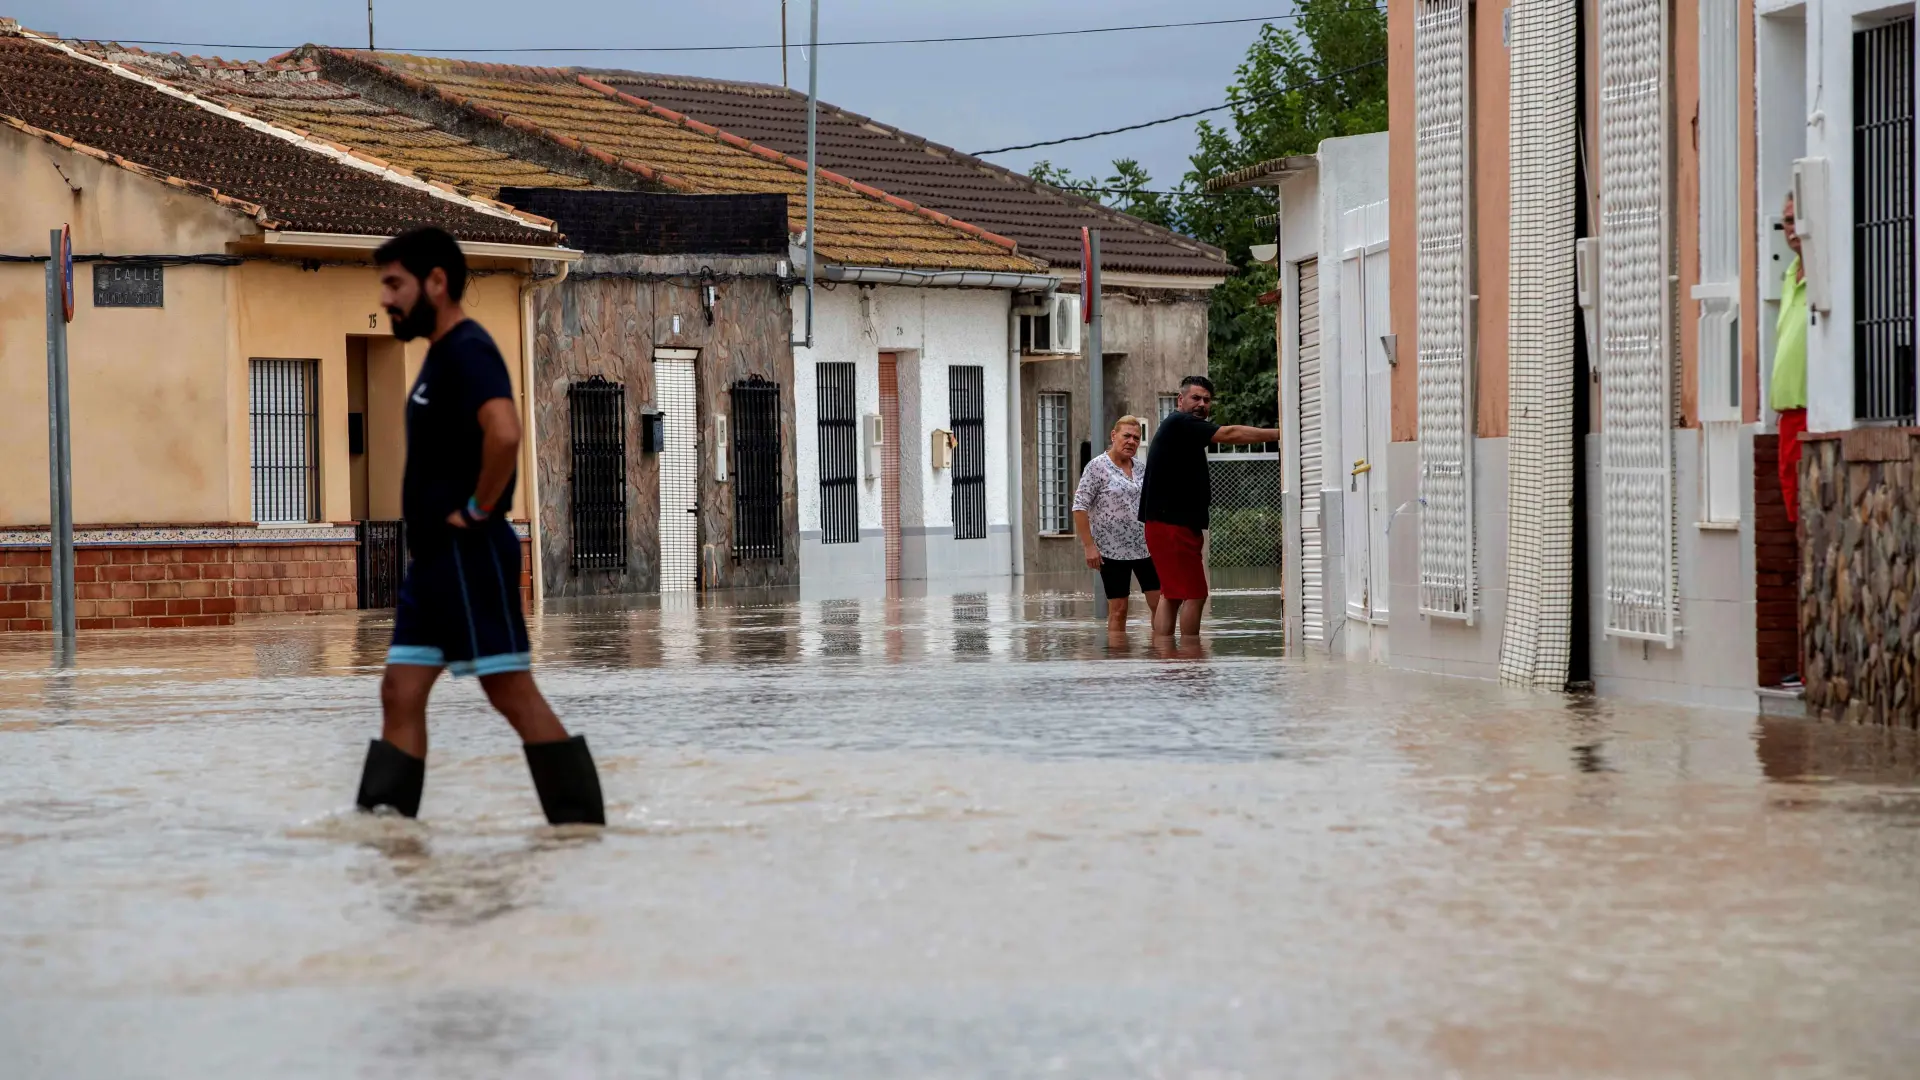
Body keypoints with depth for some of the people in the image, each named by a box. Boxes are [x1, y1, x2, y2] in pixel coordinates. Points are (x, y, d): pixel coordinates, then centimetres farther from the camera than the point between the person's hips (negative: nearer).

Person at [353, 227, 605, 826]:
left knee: (514, 693, -7)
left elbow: (503, 433, -32)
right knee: (401, 693, 6)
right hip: (433, 556, 10)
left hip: (470, 555, -10)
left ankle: (582, 823, -3)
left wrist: (477, 511, -21)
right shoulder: (440, 355, 16)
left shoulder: (466, 350, -15)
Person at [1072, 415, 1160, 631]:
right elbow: (1080, 508, -9)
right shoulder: (1097, 467, -6)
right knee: (1118, 610, -1)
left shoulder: (1142, 470, 11)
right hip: (1113, 550, -5)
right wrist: (1089, 546, -15)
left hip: (1145, 548, 5)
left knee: (1161, 605, 0)